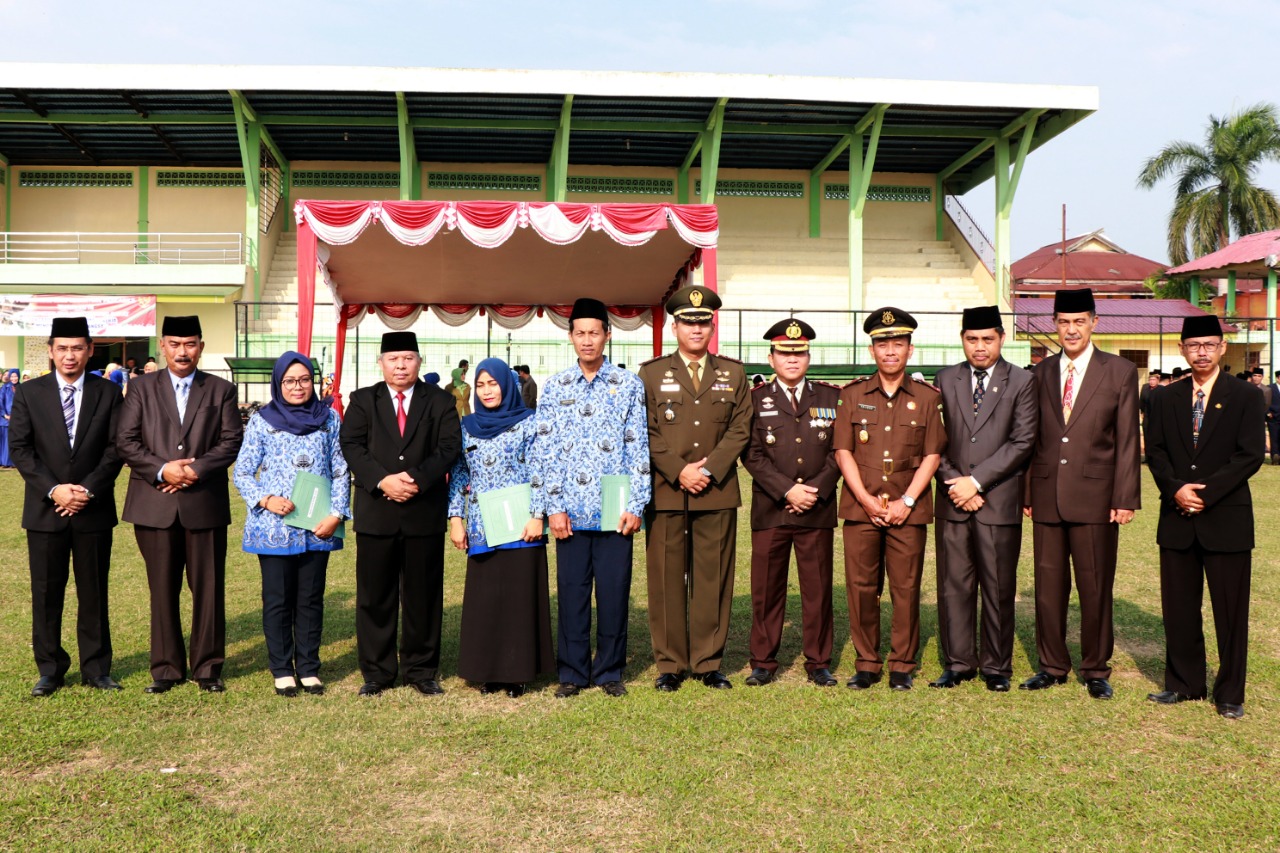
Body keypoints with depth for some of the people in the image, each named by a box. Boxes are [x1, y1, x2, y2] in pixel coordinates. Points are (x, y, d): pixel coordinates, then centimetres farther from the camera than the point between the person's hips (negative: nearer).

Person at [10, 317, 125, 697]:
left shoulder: (108, 393, 5)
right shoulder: (29, 393, 5)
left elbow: (115, 448, 0)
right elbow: (19, 448, -1)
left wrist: (88, 490, -12)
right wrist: (52, 489, -12)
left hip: (94, 510, 0)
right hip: (44, 510, 0)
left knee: (94, 592, 6)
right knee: (46, 593, 5)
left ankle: (96, 668, 15)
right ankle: (50, 669, 17)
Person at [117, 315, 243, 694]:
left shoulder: (221, 390, 8)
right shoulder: (142, 389, 9)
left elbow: (232, 442, 1)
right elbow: (126, 442, 2)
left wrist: (195, 469, -11)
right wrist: (162, 469, -11)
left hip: (205, 503, 0)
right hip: (155, 504, 1)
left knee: (208, 588, 2)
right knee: (163, 589, 6)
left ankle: (208, 667, 12)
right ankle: (166, 668, 16)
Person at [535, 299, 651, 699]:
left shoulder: (628, 385, 4)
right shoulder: (555, 387, 7)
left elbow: (638, 448, 2)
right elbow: (547, 451, 4)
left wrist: (635, 505, -5)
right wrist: (554, 507, -3)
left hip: (614, 510, -1)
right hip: (571, 511, 1)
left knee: (614, 592, 5)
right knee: (572, 592, 6)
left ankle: (610, 671, 18)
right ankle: (572, 672, 18)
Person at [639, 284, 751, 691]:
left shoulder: (733, 373, 11)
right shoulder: (651, 373, 7)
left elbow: (740, 430, 4)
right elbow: (647, 433, 1)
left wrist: (708, 470, -9)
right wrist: (679, 471, -10)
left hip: (718, 492, 1)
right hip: (666, 492, -1)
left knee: (713, 580, 4)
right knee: (667, 580, 2)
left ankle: (709, 662, 14)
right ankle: (670, 664, 12)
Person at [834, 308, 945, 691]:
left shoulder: (927, 397, 6)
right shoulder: (853, 395, 8)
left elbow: (932, 454, 2)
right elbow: (843, 451, 3)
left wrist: (906, 501, -7)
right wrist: (866, 500, -7)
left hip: (909, 511, -1)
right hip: (860, 507, 1)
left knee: (906, 589, 2)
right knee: (861, 586, 2)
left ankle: (902, 665, 14)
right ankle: (867, 663, 14)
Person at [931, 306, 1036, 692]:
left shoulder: (1021, 382, 2)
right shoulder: (946, 379, 10)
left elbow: (1022, 442, -6)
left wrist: (976, 481, -12)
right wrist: (954, 484, -6)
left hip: (999, 501, -2)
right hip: (953, 501, 2)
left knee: (999, 588, 4)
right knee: (953, 585, 5)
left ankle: (997, 666, 15)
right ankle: (958, 663, 15)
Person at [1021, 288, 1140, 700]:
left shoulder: (1120, 372, 2)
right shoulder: (1042, 373, 11)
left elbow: (1127, 441, -1)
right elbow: (1033, 438, 10)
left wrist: (1125, 497, -7)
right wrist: (1026, 492, 6)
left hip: (1095, 497, -3)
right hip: (1047, 496, 3)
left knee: (1095, 587, 5)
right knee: (1048, 585, 8)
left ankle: (1096, 669, 19)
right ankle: (1052, 665, 21)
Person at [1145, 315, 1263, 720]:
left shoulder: (1245, 396, 0)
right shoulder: (1167, 399, 11)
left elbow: (1250, 455, -8)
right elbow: (1155, 451, 5)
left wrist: (1205, 493, -14)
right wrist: (1175, 489, -12)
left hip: (1227, 518, -3)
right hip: (1177, 519, 3)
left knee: (1230, 610, 3)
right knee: (1179, 608, 9)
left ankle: (1230, 693, 14)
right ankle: (1184, 683, 22)